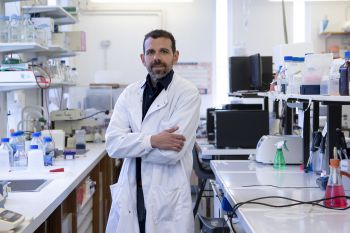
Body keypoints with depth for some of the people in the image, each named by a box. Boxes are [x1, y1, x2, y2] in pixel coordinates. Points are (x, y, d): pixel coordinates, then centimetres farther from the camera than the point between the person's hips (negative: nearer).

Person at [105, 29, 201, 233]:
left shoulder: (188, 93, -7)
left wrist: (132, 144, -5)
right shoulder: (130, 93, 7)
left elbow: (172, 152, -17)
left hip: (168, 199, -4)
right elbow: (113, 143, -4)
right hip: (129, 195, 4)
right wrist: (152, 141, -18)